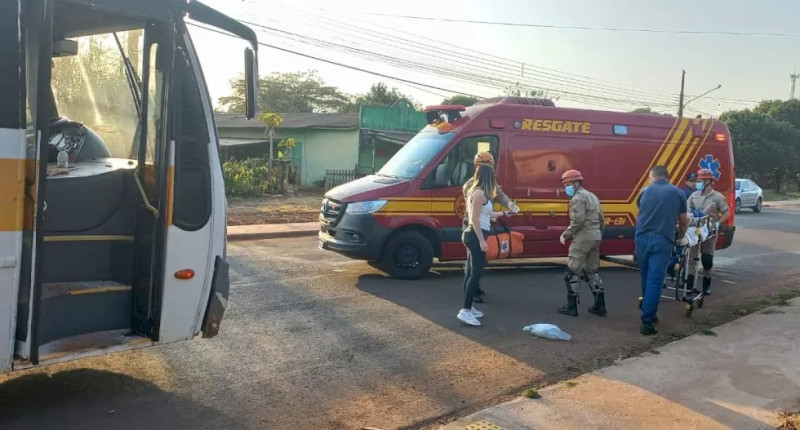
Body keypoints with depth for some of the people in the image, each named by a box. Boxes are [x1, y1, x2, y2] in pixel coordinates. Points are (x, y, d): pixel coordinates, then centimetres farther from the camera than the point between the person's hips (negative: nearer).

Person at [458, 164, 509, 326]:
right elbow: (475, 219, -20)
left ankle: (468, 308, 20)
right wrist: (482, 240, -21)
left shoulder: (475, 191, 15)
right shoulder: (480, 193, -15)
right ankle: (466, 311, -11)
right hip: (476, 236, -10)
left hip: (472, 234, 10)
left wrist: (503, 213, 36)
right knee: (476, 274, -10)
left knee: (471, 272, 13)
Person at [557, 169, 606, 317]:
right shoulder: (593, 196, 18)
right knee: (591, 272, 15)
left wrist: (565, 235, -9)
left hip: (583, 237, -9)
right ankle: (599, 305, 14)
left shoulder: (578, 198, -11)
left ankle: (571, 307, 0)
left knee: (572, 273, -2)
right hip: (596, 236, 10)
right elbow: (601, 219, 17)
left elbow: (577, 222, -19)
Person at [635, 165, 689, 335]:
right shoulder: (678, 193, 9)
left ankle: (649, 313, 30)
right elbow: (684, 221, 15)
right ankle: (647, 321, -8)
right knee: (655, 280, -4)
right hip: (662, 240, -3)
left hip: (642, 238, 3)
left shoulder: (646, 191, 15)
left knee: (646, 278, 17)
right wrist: (681, 238, 34)